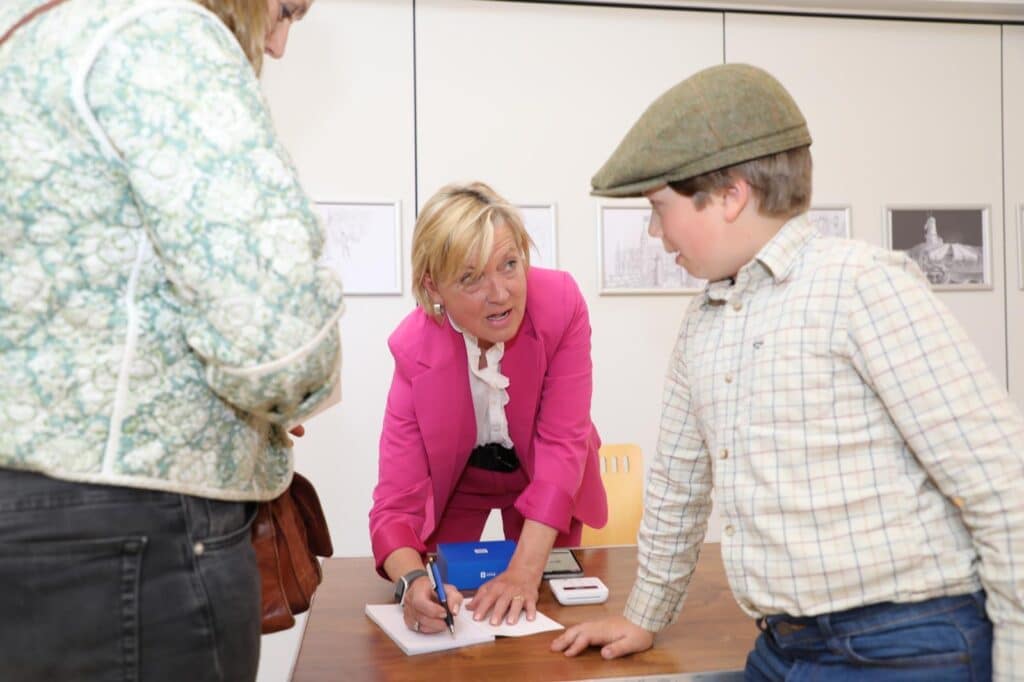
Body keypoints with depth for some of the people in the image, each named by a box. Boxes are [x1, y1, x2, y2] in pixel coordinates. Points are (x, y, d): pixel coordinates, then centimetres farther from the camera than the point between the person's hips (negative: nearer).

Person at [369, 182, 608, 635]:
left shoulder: (561, 304, -32)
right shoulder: (413, 348, -31)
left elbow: (562, 444, -29)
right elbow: (396, 505, -30)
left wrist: (525, 572, -37)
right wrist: (413, 581, -51)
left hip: (543, 482, 1)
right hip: (453, 482, 0)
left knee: (545, 615, 16)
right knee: (438, 609, 13)